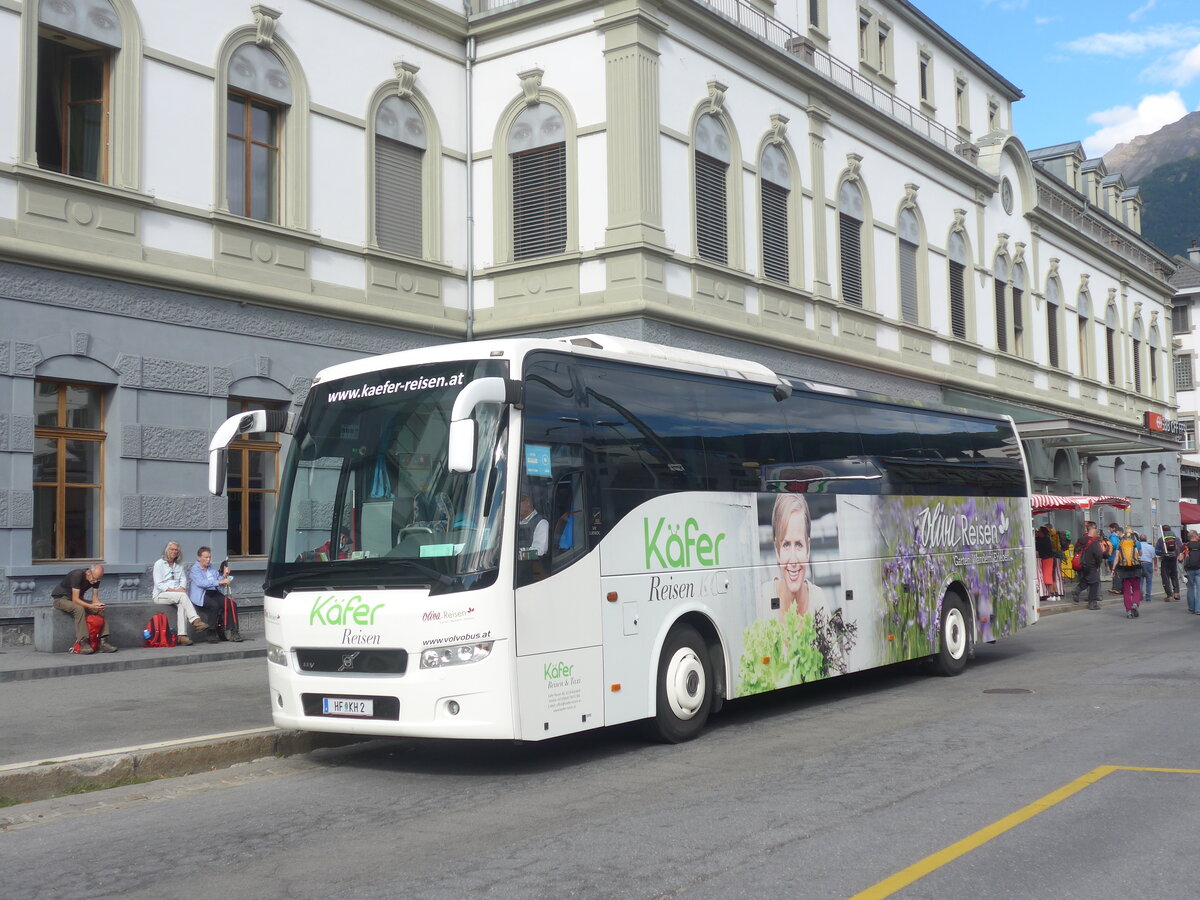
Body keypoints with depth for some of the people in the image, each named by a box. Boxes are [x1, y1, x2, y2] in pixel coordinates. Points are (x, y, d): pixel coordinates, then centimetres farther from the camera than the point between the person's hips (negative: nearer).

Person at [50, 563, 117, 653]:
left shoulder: (96, 579, -8)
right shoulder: (77, 575, -29)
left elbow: (95, 597, -7)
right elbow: (75, 600, -32)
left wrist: (98, 604, -30)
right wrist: (91, 606, -43)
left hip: (78, 599, 7)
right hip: (61, 598, -7)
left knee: (101, 610, -13)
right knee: (79, 609, -36)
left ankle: (103, 642, -17)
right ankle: (83, 644, -37)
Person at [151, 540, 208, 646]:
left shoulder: (179, 565, 19)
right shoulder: (159, 564, 1)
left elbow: (183, 579, 13)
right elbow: (158, 584, -8)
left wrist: (181, 588, -11)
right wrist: (173, 591, -18)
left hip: (176, 594, 4)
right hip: (160, 595, -4)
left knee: (181, 605, -32)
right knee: (182, 596, -33)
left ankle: (181, 635, -39)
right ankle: (195, 620, -42)